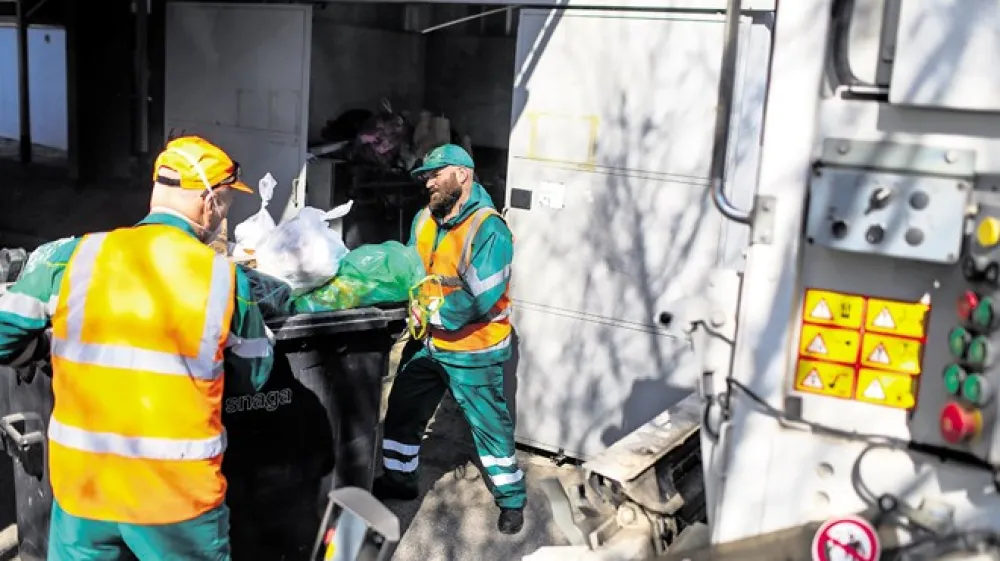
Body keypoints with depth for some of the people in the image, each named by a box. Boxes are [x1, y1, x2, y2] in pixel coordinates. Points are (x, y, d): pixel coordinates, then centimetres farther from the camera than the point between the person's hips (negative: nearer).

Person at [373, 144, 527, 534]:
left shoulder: (489, 230, -22)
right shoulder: (425, 220, 0)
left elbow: (479, 301, -27)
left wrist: (428, 310, -21)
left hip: (473, 351, -7)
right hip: (429, 343, 7)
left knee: (490, 426, 6)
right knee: (402, 411, 18)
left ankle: (511, 499, 25)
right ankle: (398, 480, 39)